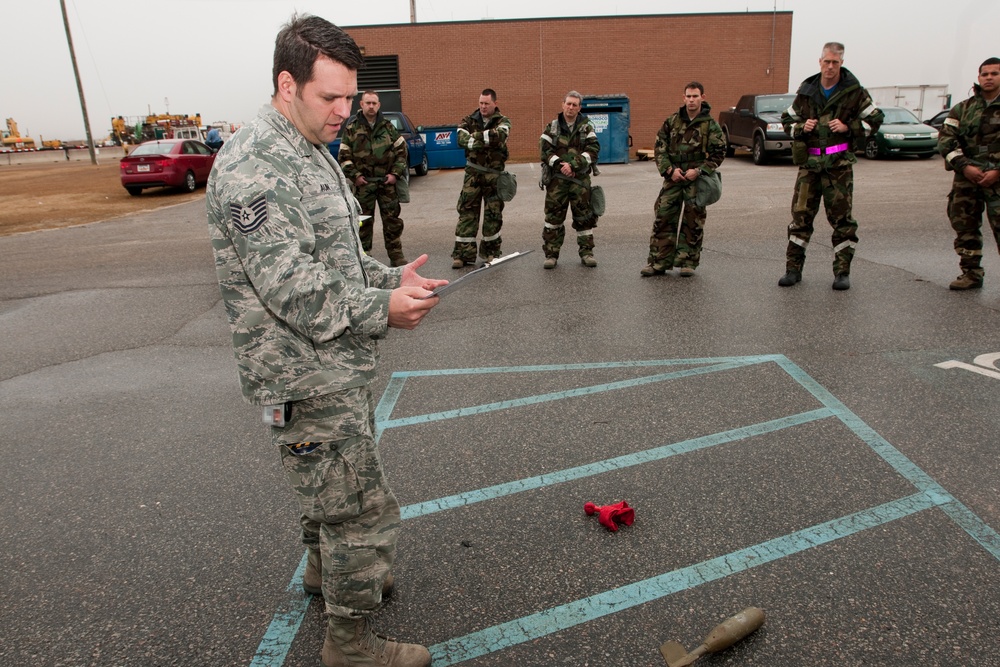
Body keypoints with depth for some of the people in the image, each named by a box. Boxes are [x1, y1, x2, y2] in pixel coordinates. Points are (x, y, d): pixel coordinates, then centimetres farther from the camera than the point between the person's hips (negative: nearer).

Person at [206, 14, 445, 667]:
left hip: (338, 368, 10)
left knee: (333, 484, 27)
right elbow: (293, 289, -25)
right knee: (364, 512, 1)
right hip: (308, 381, -10)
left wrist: (391, 278, 1)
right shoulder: (252, 168, -21)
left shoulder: (312, 153, 13)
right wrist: (382, 310, -19)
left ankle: (325, 569, 51)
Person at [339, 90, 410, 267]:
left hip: (387, 181, 1)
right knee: (364, 221, 4)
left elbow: (401, 150, 8)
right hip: (363, 183, -1)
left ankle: (396, 255, 13)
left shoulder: (388, 126, 7)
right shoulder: (351, 128, 3)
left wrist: (396, 173, -2)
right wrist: (354, 175, -6)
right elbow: (344, 156, 3)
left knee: (392, 219, 4)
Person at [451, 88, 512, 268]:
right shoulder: (469, 121, 6)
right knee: (467, 211, -2)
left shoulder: (503, 121, 2)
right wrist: (487, 140, -23)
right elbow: (462, 139, -15)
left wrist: (475, 136, -19)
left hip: (494, 174, -1)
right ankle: (463, 252, 1)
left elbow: (499, 135, -23)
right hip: (473, 173, 1)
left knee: (493, 212, 5)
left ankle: (490, 250, 18)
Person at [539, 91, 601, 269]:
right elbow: (544, 149, -2)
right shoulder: (552, 127, 7)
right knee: (553, 216, 0)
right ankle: (551, 254, 7)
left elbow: (593, 149, -6)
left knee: (584, 216, 5)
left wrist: (573, 165, -16)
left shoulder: (587, 127, 6)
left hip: (580, 179, 0)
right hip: (556, 179, 0)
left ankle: (586, 252, 15)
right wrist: (560, 164, -16)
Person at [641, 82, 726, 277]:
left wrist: (699, 170, -13)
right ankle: (658, 262, 5)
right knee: (663, 218, -2)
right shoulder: (672, 122, 7)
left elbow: (718, 153, 0)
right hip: (673, 178, 2)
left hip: (696, 180, -2)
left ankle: (688, 262, 13)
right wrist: (670, 170, -7)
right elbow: (660, 148, 7)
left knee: (693, 222, 2)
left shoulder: (710, 125, 0)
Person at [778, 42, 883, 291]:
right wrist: (801, 128, -3)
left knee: (841, 217, 1)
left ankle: (842, 272, 8)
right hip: (810, 162, 2)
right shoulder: (807, 90, 8)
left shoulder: (853, 91, 1)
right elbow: (787, 119, 18)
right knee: (801, 215, 0)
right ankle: (793, 268, 8)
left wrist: (848, 127, -9)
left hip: (839, 163, -2)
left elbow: (875, 119, 6)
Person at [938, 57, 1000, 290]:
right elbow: (946, 140, 3)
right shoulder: (962, 109, 11)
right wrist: (965, 166, -9)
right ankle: (971, 273, 17)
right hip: (966, 177, 3)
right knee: (964, 226, 6)